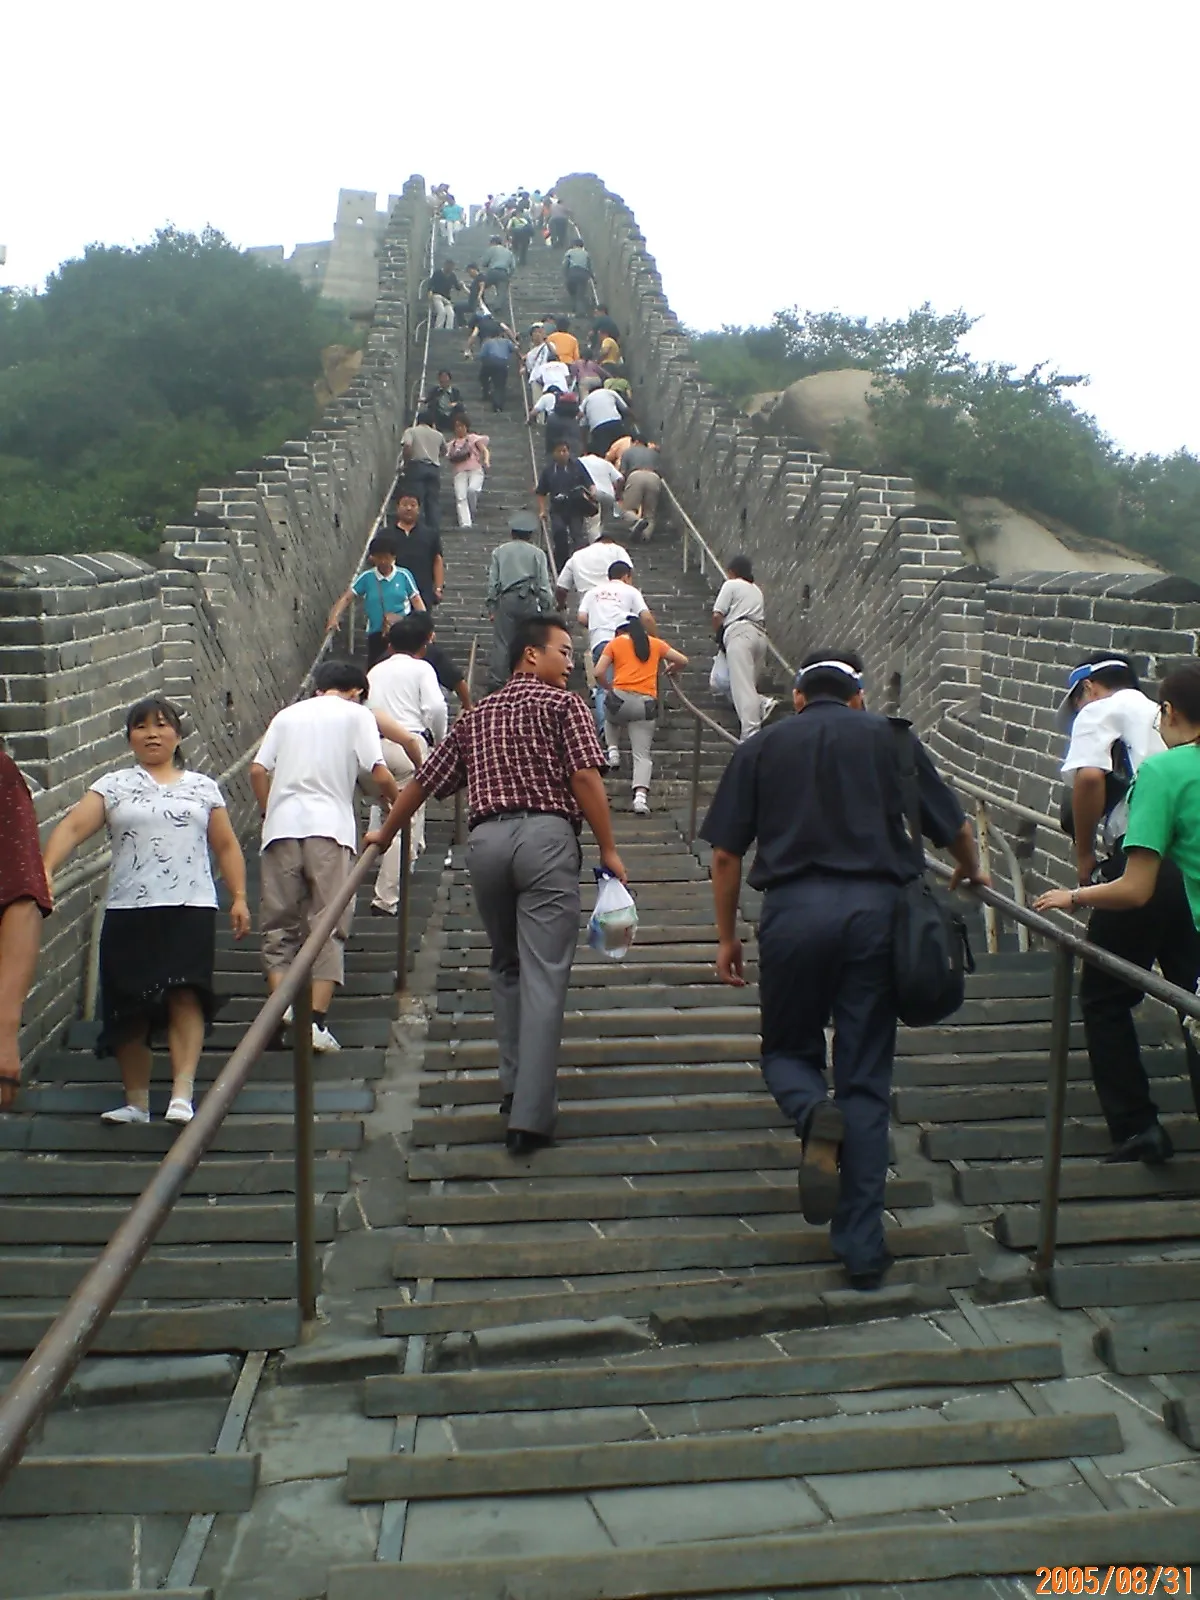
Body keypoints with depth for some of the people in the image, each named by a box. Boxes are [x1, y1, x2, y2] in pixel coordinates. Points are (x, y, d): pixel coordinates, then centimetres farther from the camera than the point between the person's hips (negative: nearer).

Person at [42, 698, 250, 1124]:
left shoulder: (203, 787, 14)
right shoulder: (113, 786, 10)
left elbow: (226, 846, 17)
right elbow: (73, 826, -3)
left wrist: (239, 898, 9)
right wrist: (46, 870, -19)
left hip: (191, 909, -1)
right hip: (129, 912, 1)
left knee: (184, 996, -15)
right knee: (129, 1009, 3)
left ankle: (182, 1094, -18)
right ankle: (136, 1101, 14)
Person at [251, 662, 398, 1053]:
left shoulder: (287, 714, 20)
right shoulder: (357, 714, 10)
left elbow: (258, 770, 11)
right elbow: (379, 774, 0)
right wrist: (399, 805, 18)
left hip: (281, 825, 3)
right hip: (329, 827, -3)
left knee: (279, 923, 10)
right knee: (328, 925, 0)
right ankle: (316, 1021, -7)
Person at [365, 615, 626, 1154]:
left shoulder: (475, 716, 23)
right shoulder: (563, 703, 8)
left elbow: (422, 782, 26)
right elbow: (585, 778, -5)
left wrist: (385, 833, 39)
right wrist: (609, 850, -1)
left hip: (486, 841, 5)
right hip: (546, 835, -5)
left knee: (506, 966, 21)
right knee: (543, 975, -6)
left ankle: (514, 1084, 20)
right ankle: (529, 1116, -9)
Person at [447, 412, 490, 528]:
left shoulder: (474, 438, 15)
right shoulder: (452, 444, 25)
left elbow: (485, 450, 3)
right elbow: (450, 459, 16)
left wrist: (486, 460, -16)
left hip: (475, 469, -2)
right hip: (460, 472, 2)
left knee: (472, 490, -31)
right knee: (460, 497, -21)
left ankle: (472, 515, -10)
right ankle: (465, 524, -33)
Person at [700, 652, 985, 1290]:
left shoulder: (761, 747, 12)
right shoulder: (889, 737, 13)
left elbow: (725, 854, 7)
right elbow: (955, 828, 16)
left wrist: (726, 937, 18)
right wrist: (969, 874, 37)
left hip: (793, 908, 0)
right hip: (875, 907, 1)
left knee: (787, 1050, 20)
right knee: (865, 1083, 9)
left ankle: (814, 1116, -14)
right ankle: (863, 1248, 10)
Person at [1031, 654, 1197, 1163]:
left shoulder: (1099, 712, 6)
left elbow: (1088, 777, -15)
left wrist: (1085, 856, -5)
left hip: (1141, 869, -6)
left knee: (1105, 1000, 8)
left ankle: (1137, 1127, 5)